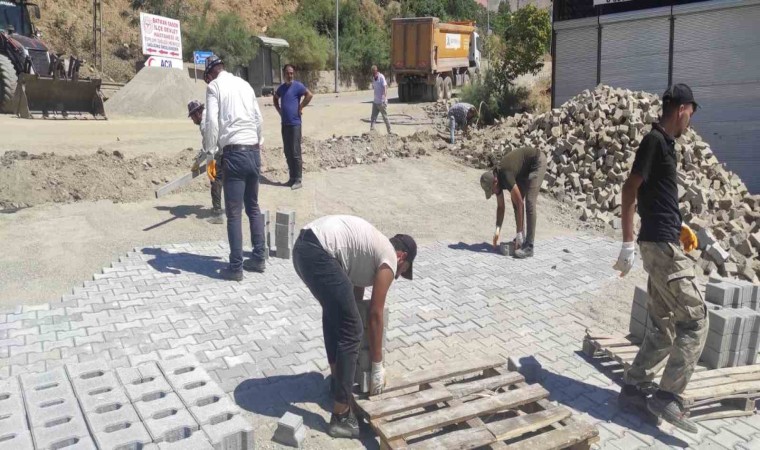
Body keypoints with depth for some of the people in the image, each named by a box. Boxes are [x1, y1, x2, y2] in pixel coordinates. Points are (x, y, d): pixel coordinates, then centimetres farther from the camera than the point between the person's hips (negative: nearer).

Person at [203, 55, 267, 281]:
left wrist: (209, 152, -3)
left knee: (234, 213, -2)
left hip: (234, 153, -6)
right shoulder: (244, 84, 16)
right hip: (254, 152, 6)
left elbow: (212, 122, -11)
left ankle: (236, 267, 2)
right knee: (253, 207, 16)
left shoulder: (214, 86, -1)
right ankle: (258, 258, 21)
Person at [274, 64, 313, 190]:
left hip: (295, 123, -7)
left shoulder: (298, 86, -8)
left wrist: (300, 107, -15)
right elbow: (275, 98, 30)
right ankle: (292, 177, 20)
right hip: (284, 123, 7)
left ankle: (298, 180, -1)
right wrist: (279, 110, 14)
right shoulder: (281, 87, 12)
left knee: (295, 153, -6)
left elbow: (309, 95, -22)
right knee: (287, 153, 11)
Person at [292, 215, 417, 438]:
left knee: (334, 312, 30)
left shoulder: (375, 246, 30)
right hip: (318, 253, -10)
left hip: (304, 245, 10)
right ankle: (341, 417, 5)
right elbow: (375, 314, 6)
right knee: (351, 330, -1)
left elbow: (356, 294, 37)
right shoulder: (389, 259, 6)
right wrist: (377, 366, 13)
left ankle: (338, 380, 44)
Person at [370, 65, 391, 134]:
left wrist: (385, 99, -28)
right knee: (373, 117, 2)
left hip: (381, 102, -7)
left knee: (385, 117, 1)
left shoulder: (381, 77, -14)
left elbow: (385, 88, -20)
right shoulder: (373, 78, 8)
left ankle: (390, 132, 11)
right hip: (375, 101, 7)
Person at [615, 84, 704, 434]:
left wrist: (679, 227, 24)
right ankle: (667, 397, 1)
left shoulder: (663, 143, 18)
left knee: (663, 327, 12)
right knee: (694, 320, -6)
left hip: (662, 243, 10)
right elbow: (630, 190, -18)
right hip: (661, 246, -10)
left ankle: (634, 388, 19)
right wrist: (627, 244, -21)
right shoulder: (655, 141, -11)